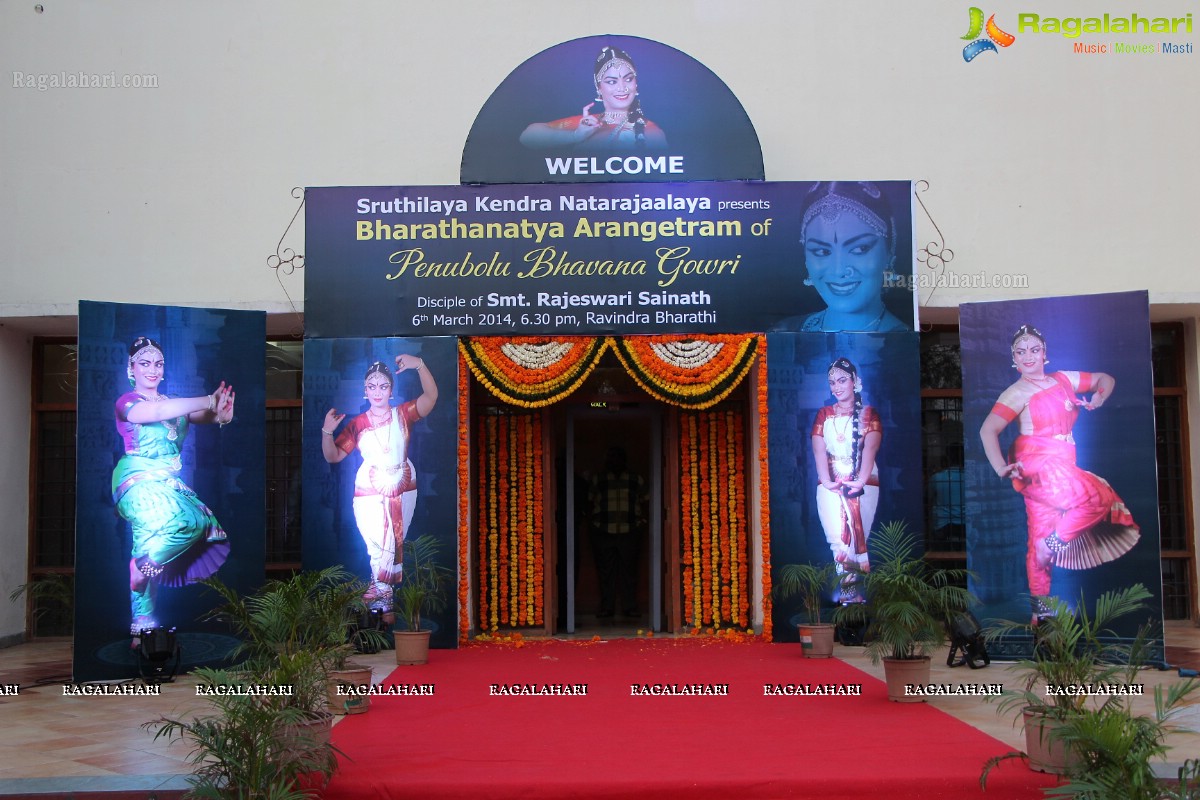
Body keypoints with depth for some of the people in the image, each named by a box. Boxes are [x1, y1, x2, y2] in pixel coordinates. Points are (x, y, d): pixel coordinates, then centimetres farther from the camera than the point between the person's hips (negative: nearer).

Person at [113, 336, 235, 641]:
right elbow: (157, 412, -21)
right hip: (139, 479, -6)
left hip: (169, 481, 6)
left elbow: (202, 416, 1)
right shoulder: (126, 402, 1)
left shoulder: (174, 402, 17)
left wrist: (221, 413, -24)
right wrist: (207, 401, -25)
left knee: (200, 522, -22)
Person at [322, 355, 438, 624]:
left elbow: (431, 396, -17)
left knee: (396, 545, 8)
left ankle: (379, 591, 25)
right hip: (369, 493, -1)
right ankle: (384, 601, 10)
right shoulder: (357, 424, 0)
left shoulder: (403, 415, -1)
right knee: (381, 548, -6)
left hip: (402, 491, 1)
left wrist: (419, 365, -31)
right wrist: (327, 432, -17)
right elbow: (333, 456, 1)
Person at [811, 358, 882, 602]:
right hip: (831, 486, 1)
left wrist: (861, 481, -22)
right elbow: (819, 450, 1)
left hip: (863, 485, -1)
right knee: (839, 541, -13)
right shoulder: (824, 415, 15)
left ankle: (849, 593, -3)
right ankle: (853, 594, -10)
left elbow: (870, 448, -6)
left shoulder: (868, 414, 9)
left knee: (858, 542, -8)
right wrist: (826, 481, -16)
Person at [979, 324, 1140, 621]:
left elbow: (1106, 379, 26)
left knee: (1041, 532, 4)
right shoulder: (1017, 393, -6)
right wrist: (1001, 468, -29)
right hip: (1037, 465, -6)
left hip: (1062, 465, 6)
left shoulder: (1064, 379, 13)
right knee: (1099, 497, -22)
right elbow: (988, 430, -17)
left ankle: (1039, 602, 8)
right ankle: (1054, 543, -7)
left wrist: (1098, 399, 4)